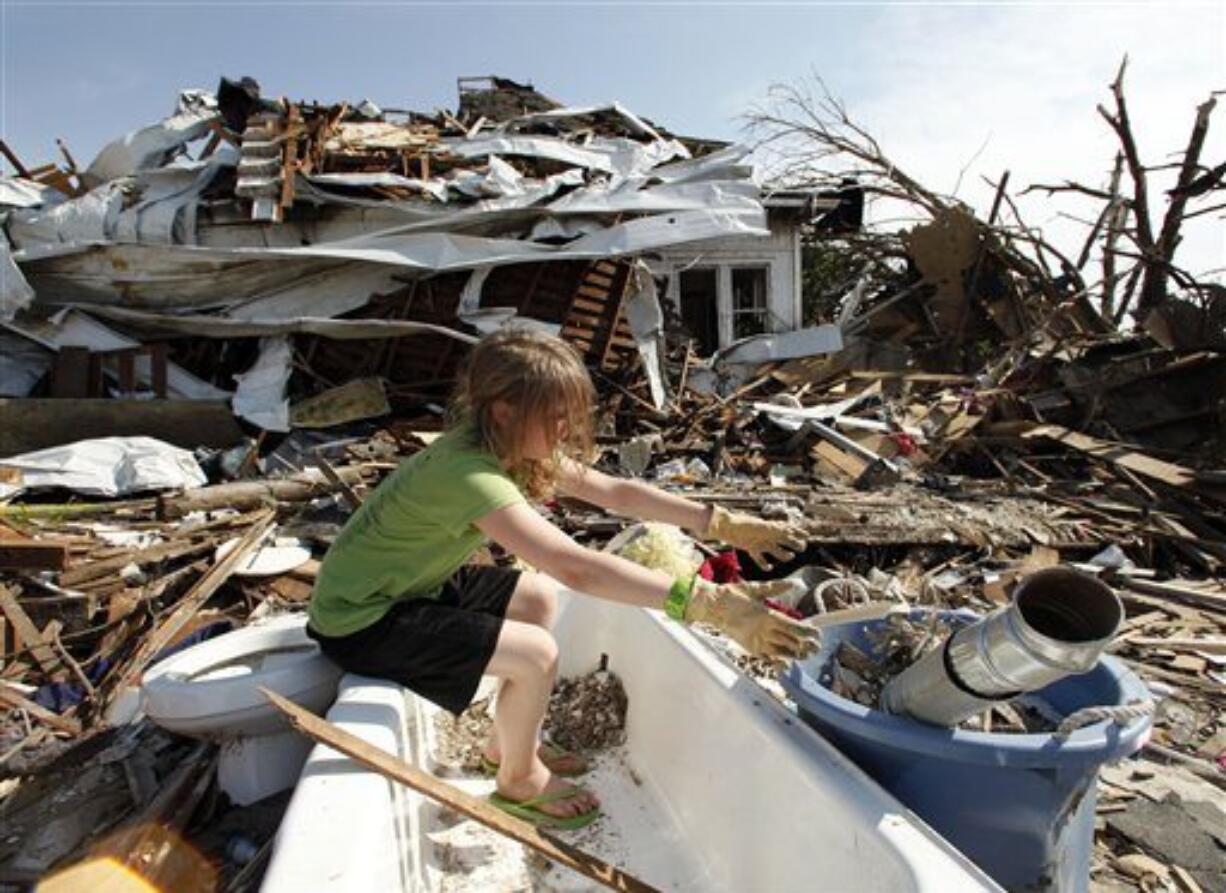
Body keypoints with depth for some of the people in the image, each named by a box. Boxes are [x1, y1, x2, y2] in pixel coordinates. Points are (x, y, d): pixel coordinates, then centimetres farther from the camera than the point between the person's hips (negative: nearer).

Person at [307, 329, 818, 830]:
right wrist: (707, 605, -45)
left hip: (409, 584, 9)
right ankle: (518, 781, 11)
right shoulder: (469, 473, -34)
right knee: (536, 655, -18)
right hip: (359, 622, -9)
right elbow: (576, 568, -44)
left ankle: (508, 744, 26)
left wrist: (722, 524, -8)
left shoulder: (509, 446, -5)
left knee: (539, 597, 11)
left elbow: (616, 493, -4)